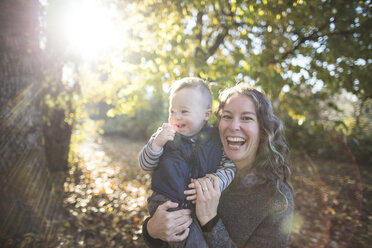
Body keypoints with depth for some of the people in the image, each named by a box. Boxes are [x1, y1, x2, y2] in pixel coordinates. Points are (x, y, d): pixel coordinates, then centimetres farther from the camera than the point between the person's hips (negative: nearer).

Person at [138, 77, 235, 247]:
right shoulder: (164, 135, 5)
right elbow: (144, 165, 3)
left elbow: (229, 167, 3)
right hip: (168, 200, -1)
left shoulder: (216, 139, 4)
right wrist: (157, 143, -15)